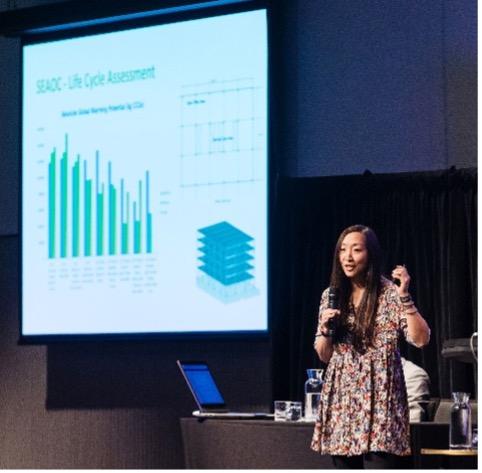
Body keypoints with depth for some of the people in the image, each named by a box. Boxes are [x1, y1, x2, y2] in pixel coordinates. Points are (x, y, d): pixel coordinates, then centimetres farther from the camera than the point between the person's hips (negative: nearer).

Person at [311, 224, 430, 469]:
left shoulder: (390, 293, -2)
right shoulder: (331, 295, 10)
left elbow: (421, 339, -10)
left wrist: (405, 297, -18)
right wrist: (325, 328, -5)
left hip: (379, 399, -5)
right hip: (342, 398, 5)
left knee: (380, 463, -14)